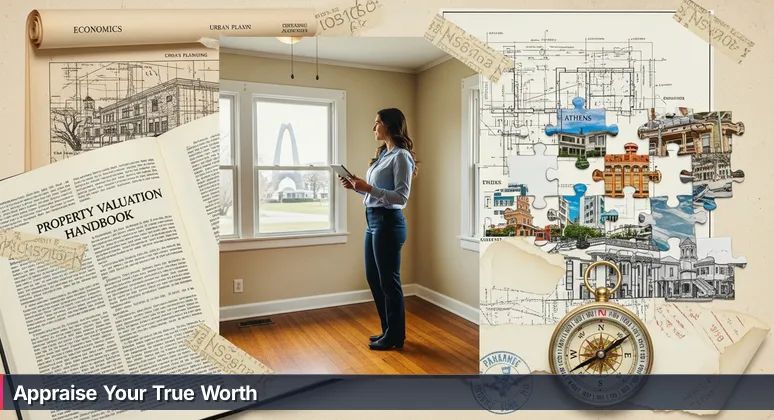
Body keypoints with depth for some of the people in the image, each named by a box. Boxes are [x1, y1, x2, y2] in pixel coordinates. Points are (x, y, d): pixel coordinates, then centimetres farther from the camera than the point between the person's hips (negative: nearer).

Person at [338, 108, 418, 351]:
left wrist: (368, 188, -22)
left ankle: (395, 337, 19)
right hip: (373, 221, 10)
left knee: (389, 280, 1)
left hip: (388, 223, -10)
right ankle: (389, 330, 32)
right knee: (373, 278, 16)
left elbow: (401, 197, -18)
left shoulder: (401, 156, -12)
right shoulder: (383, 154, 16)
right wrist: (356, 187, 4)